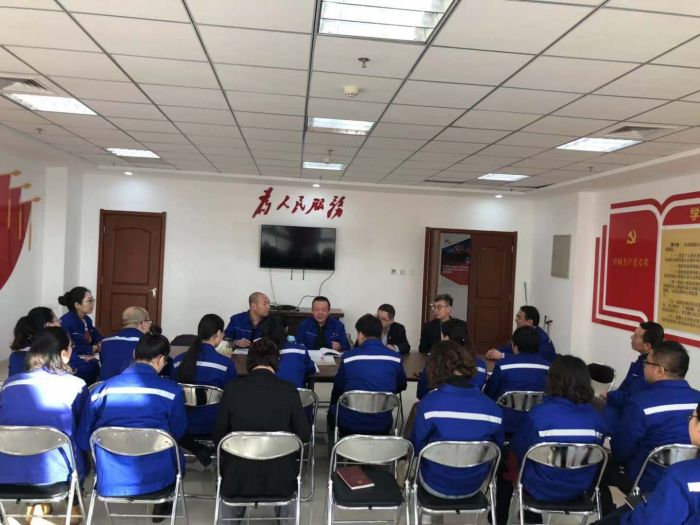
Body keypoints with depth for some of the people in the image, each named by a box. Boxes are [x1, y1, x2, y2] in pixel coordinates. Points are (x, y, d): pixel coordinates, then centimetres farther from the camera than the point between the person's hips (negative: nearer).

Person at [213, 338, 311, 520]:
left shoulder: (232, 388, -9)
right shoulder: (288, 390, -10)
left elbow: (218, 437, -1)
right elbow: (304, 435, -1)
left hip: (237, 479, 0)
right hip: (279, 480, 0)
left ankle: (232, 518, 46)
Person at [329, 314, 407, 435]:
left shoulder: (348, 357, -11)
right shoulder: (395, 358, -7)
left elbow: (337, 390, 2)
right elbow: (401, 386, 10)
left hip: (350, 425, -2)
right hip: (382, 426, 2)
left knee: (333, 408, 29)